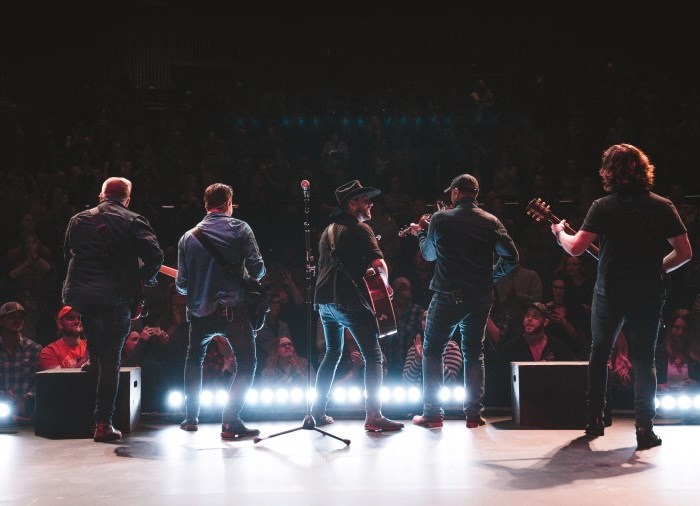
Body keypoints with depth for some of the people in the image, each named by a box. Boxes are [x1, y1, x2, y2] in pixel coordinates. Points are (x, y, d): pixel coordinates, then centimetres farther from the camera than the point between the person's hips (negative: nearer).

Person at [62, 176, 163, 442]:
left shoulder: (78, 220, 9)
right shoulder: (133, 221, -2)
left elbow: (67, 254, 18)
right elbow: (155, 257, -12)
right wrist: (143, 281, 2)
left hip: (79, 294, 4)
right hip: (116, 297, -3)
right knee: (110, 360, 2)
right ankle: (103, 423, 3)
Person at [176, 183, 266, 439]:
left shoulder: (188, 237, 5)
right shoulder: (240, 229, -3)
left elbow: (181, 284, 5)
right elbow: (257, 269, -9)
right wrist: (252, 278, 14)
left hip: (199, 312, 4)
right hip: (233, 310, -4)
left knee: (194, 359, 26)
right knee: (247, 364, 6)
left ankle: (191, 417, 25)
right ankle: (230, 421, -5)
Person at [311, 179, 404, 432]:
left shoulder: (328, 230, 22)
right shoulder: (359, 228, -4)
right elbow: (379, 264, -14)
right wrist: (384, 286, 2)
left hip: (324, 300, 9)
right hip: (348, 301, -9)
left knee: (332, 353, 22)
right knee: (373, 356, -6)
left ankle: (318, 411, 22)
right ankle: (373, 416, -13)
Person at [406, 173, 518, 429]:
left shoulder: (440, 219, -4)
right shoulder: (491, 222, 1)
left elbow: (429, 254, 11)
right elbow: (511, 257, -3)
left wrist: (420, 232, 30)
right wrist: (491, 276, 12)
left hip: (448, 295, -2)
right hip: (480, 297, 3)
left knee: (432, 350, 9)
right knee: (474, 352, 13)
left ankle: (432, 413, 6)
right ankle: (474, 413, 11)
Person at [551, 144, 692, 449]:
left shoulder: (603, 207, -6)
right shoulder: (662, 206, 0)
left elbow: (575, 248, -12)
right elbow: (685, 252, 0)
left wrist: (560, 232, 9)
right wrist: (657, 269, 15)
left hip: (610, 292, -1)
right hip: (648, 294, 1)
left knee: (599, 354, 18)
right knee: (643, 360, 9)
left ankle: (594, 419, 20)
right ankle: (644, 427, 2)